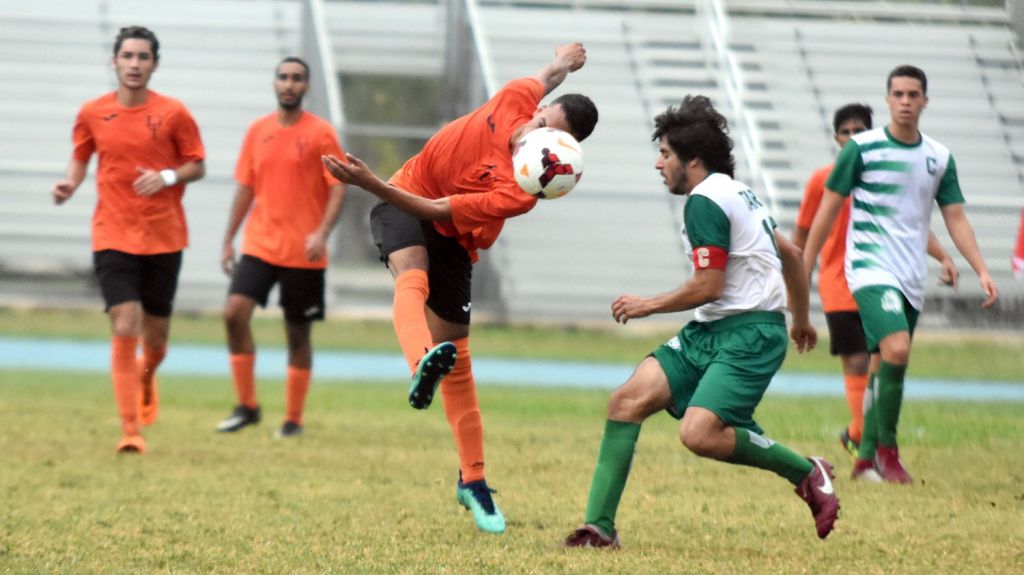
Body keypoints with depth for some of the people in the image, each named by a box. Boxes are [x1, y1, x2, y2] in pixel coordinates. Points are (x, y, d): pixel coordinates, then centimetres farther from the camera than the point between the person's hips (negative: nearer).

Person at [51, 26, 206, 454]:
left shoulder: (173, 114, -3)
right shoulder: (92, 114, 1)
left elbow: (197, 165, 3)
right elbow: (81, 157, 15)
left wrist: (167, 177, -16)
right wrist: (70, 183, -5)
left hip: (164, 238, 1)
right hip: (113, 237, -1)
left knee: (155, 335, 9)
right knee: (124, 329, -14)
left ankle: (146, 377, 47)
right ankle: (130, 431, -10)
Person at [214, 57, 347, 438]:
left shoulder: (321, 134, -4)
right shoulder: (258, 131, 8)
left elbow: (338, 189, -8)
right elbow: (246, 188, 13)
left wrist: (322, 233, -22)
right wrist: (228, 241, 11)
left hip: (304, 254, -3)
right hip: (259, 246, 3)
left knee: (298, 334, 4)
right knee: (235, 313, -14)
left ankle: (294, 419, 16)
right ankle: (247, 406, -2)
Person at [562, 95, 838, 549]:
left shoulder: (704, 201, -12)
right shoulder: (735, 193, 20)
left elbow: (707, 286, -17)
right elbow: (791, 255, 29)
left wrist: (648, 306, -2)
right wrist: (801, 319, 43)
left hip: (748, 333, -10)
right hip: (708, 332, 10)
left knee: (699, 434, -27)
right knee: (627, 400, -5)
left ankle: (807, 472, -5)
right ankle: (599, 526, -7)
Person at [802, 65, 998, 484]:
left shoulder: (940, 158, 8)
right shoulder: (862, 148, -4)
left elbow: (955, 218, 11)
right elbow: (828, 210, 1)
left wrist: (981, 271, -1)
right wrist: (803, 269, 1)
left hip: (912, 278, 5)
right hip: (870, 270, -5)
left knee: (884, 366, 8)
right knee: (896, 349, -24)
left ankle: (866, 459, 19)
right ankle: (887, 449, -11)